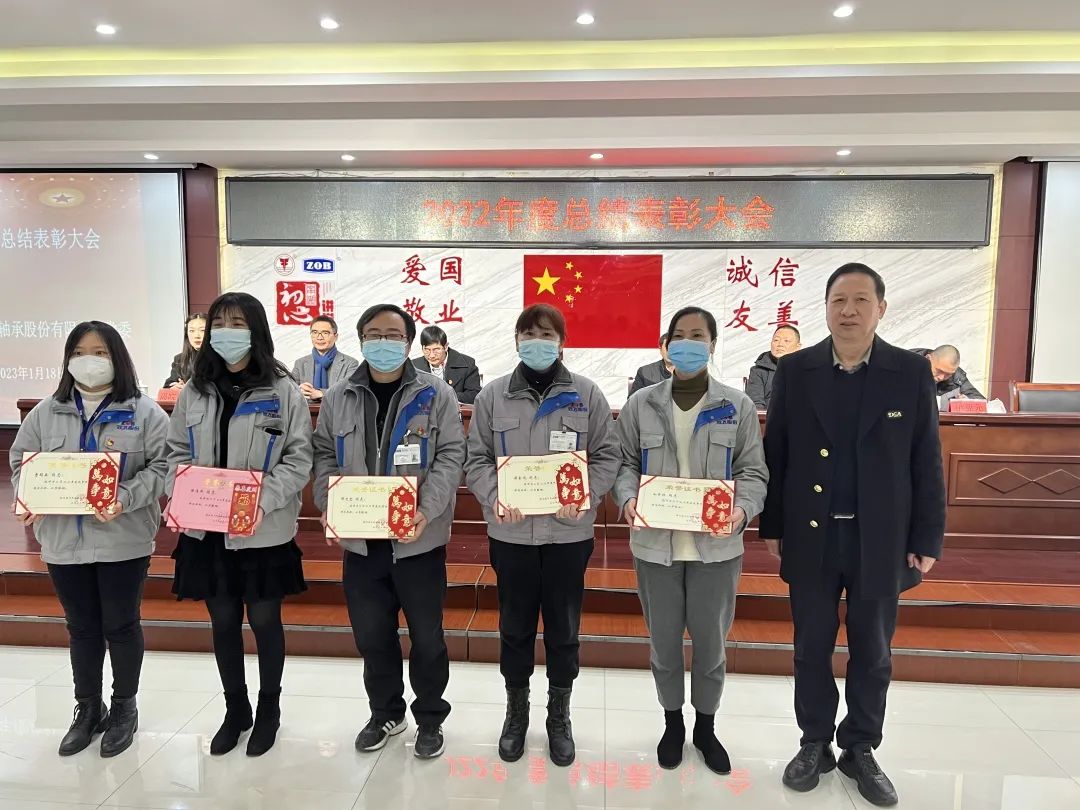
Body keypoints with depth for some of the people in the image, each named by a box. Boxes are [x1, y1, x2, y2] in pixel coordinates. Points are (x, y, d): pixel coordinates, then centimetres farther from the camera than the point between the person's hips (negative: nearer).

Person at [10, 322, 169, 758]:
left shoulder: (144, 412, -5)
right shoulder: (45, 412, 6)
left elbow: (162, 466, -9)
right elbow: (21, 462, 11)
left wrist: (125, 499, -24)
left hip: (123, 539, -3)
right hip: (64, 539, 4)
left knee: (121, 625, 9)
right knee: (81, 627, 16)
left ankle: (124, 708, 29)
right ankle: (87, 709, 34)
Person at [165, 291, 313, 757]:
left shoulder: (282, 390, -7)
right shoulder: (195, 390, 5)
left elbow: (299, 459, -9)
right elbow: (177, 452, 11)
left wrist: (264, 499, -22)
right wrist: (181, 493, -7)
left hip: (264, 531, -4)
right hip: (206, 529, 4)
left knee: (264, 620, 11)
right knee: (223, 622, 16)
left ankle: (268, 709, 33)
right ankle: (235, 710, 36)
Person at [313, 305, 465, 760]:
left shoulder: (435, 394, -4)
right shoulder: (338, 399, 6)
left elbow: (450, 457, -8)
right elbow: (325, 457, 10)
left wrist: (427, 509, -21)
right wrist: (328, 504, -7)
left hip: (418, 538, -3)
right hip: (360, 539, 3)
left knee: (426, 635, 9)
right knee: (371, 634, 16)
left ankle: (430, 718, 31)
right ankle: (385, 713, 38)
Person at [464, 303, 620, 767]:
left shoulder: (586, 393, 0)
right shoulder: (493, 395, 1)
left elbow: (607, 455, 0)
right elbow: (476, 459, 2)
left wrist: (586, 495, -17)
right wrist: (494, 497, -16)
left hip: (569, 532, 0)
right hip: (510, 532, 1)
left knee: (563, 629, 14)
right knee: (515, 627, 15)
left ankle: (559, 716, 35)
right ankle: (516, 712, 37)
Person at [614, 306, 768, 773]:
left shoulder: (737, 406, 0)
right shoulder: (641, 405, 1)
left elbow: (752, 471, 0)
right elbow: (623, 462, 4)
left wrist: (743, 509, -18)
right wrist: (628, 499, -15)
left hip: (716, 545, 0)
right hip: (655, 543, 1)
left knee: (711, 642, 14)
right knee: (663, 641, 15)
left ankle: (706, 727, 37)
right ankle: (672, 722, 38)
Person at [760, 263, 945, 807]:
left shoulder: (911, 373, -2)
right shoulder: (794, 371, -1)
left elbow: (927, 464, -1)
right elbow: (775, 455, 1)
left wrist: (927, 540, -3)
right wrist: (772, 527, 0)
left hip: (880, 541, 0)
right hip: (811, 538, 0)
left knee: (873, 654, 13)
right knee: (811, 648, 12)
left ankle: (860, 751, 33)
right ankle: (815, 744, 30)